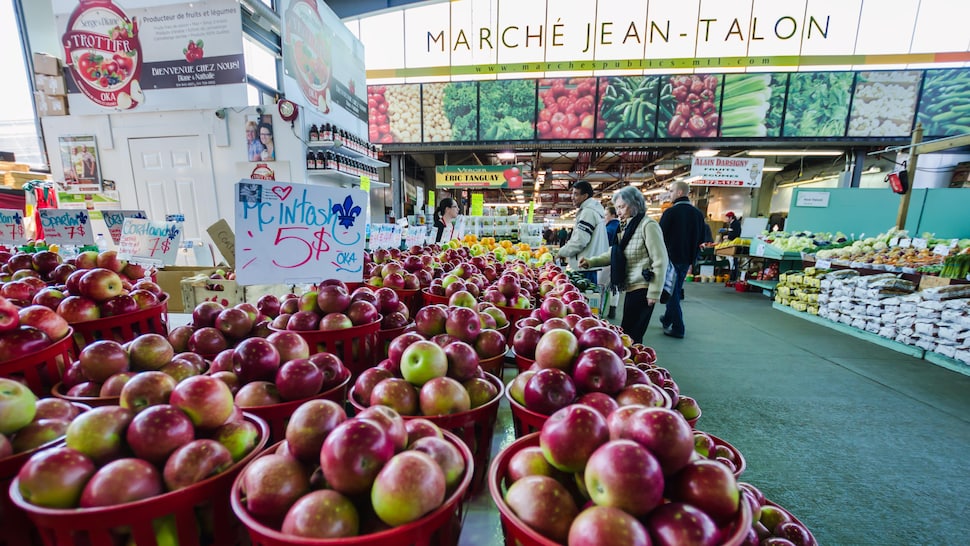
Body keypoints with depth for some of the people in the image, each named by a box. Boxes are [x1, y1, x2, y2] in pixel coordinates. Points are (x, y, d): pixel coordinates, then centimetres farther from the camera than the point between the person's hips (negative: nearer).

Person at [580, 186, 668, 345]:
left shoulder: (648, 225, -11)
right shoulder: (628, 226, 17)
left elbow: (660, 261, -14)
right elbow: (615, 253, 18)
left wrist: (654, 293, -15)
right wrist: (590, 262, 5)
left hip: (642, 289, -9)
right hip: (631, 287, 9)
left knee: (629, 335, -6)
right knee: (633, 335, 14)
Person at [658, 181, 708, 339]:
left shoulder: (671, 212, -15)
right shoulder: (698, 213, 6)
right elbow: (702, 238, 11)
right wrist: (692, 256, 18)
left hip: (671, 257, -6)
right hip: (687, 259, 6)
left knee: (672, 292, 2)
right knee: (676, 290, 19)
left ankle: (677, 328, 3)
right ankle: (667, 319, 34)